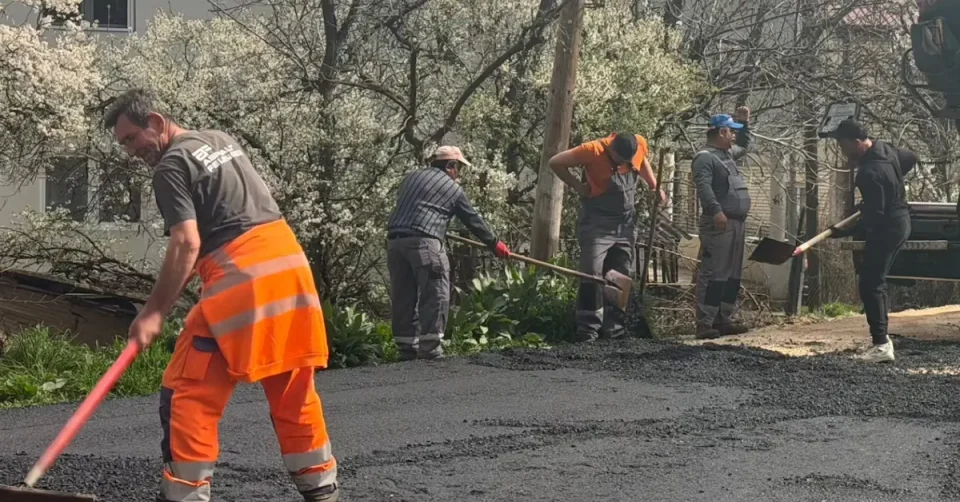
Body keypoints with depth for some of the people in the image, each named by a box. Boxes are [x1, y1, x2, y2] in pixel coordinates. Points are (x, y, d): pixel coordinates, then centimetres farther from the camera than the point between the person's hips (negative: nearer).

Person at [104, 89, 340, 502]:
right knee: (293, 391, 17)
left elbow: (187, 244, -14)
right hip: (290, 261, 9)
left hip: (241, 278, -8)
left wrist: (154, 312, -12)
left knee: (188, 393, -2)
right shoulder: (223, 141, 21)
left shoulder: (171, 166, -5)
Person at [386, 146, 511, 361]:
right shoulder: (452, 188, 9)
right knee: (435, 296, -2)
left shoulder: (411, 178, 22)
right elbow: (473, 220, 16)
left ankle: (406, 348, 11)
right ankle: (429, 348, -6)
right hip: (424, 241, -6)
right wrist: (495, 243, 29)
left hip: (395, 240, 6)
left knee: (403, 297, 9)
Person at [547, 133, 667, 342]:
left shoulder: (640, 145, -8)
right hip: (597, 223, -5)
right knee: (592, 276, -12)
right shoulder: (593, 151, -22)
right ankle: (588, 330, -10)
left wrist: (654, 186, 8)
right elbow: (555, 163, -13)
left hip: (626, 223, 5)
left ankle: (614, 329, 13)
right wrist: (577, 186, -12)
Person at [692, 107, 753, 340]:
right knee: (713, 275, -11)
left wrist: (745, 122, 29)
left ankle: (725, 320, 17)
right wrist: (716, 210, -34)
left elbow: (744, 146, 43)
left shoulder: (728, 154, 21)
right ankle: (705, 324, -13)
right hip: (719, 225, -10)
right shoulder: (705, 157, -9)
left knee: (732, 275, 11)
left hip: (737, 224, 10)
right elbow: (703, 186, -23)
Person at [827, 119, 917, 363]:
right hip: (899, 222, 10)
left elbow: (873, 217, -28)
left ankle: (881, 345, -13)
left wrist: (843, 232, -25)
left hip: (886, 229, -10)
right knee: (876, 281, 17)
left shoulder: (870, 173, -28)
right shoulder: (886, 148, 0)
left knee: (869, 285, -8)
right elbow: (911, 158, 20)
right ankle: (882, 339, 21)